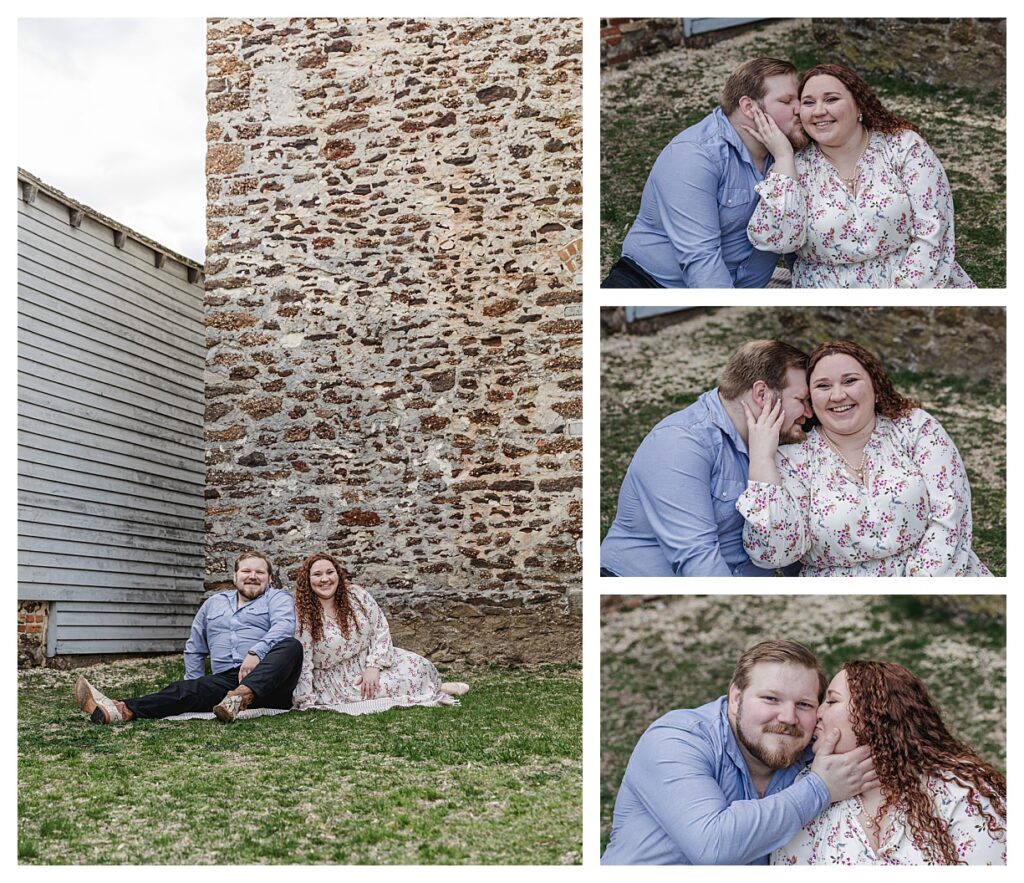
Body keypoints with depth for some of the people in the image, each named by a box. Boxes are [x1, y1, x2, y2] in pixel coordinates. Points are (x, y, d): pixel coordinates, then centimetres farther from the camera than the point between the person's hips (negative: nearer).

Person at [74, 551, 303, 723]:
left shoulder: (278, 598, 11)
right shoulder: (213, 603, 27)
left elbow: (284, 627, -11)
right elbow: (194, 649, 32)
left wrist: (256, 652, -28)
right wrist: (194, 684, 18)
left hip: (269, 682, -3)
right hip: (225, 680, 4)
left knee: (291, 646, -34)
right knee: (184, 690, -25)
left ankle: (243, 695, -56)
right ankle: (123, 711, -46)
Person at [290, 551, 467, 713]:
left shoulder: (357, 596, -6)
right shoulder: (302, 616, -17)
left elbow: (381, 630, -3)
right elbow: (302, 662, -17)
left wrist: (373, 666, -16)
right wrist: (306, 702, -20)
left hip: (369, 661, 5)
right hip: (336, 678, -4)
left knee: (417, 666, -15)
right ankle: (435, 690, -2)